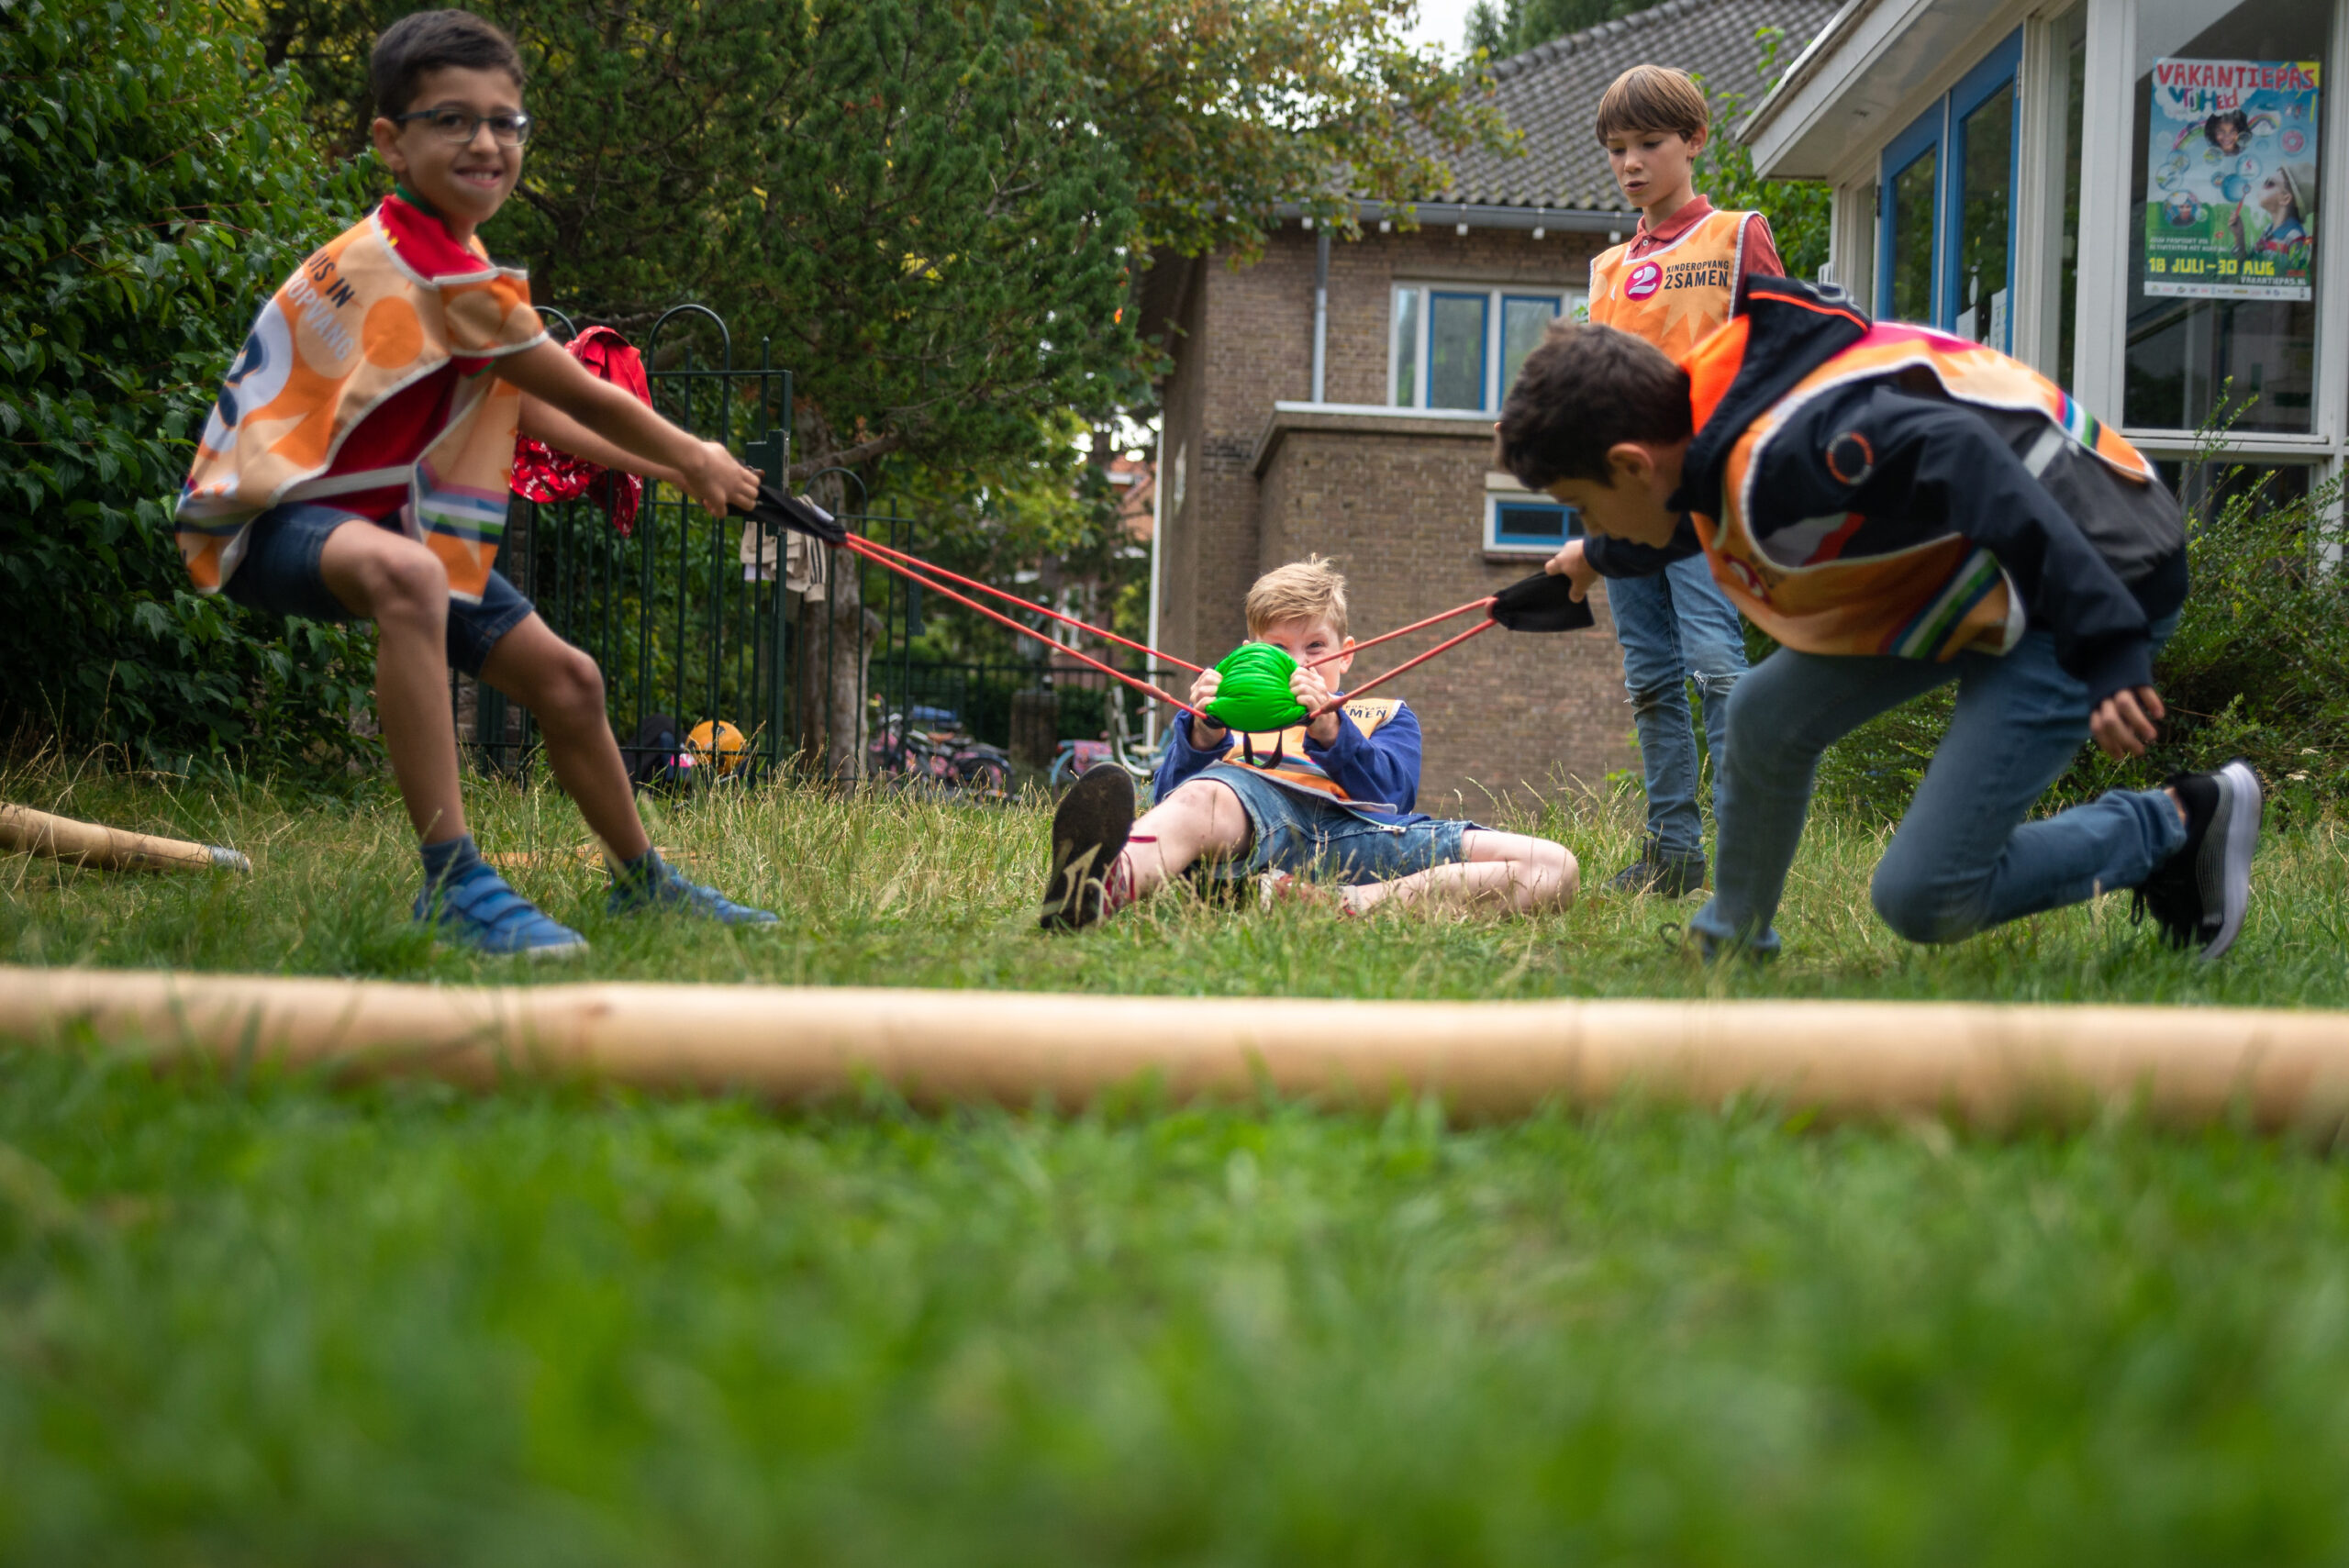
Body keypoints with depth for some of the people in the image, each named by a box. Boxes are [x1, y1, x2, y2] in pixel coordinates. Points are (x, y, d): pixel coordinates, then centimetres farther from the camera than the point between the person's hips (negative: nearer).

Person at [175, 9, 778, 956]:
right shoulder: (436, 270, -21)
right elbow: (584, 399, -11)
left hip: (372, 514, 11)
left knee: (565, 679, 14)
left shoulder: (442, 259, 11)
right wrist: (691, 459, 4)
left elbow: (530, 410, 21)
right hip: (271, 513, -11)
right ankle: (451, 882, -47)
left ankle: (641, 884, 38)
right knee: (406, 576, -44)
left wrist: (665, 468, 20)